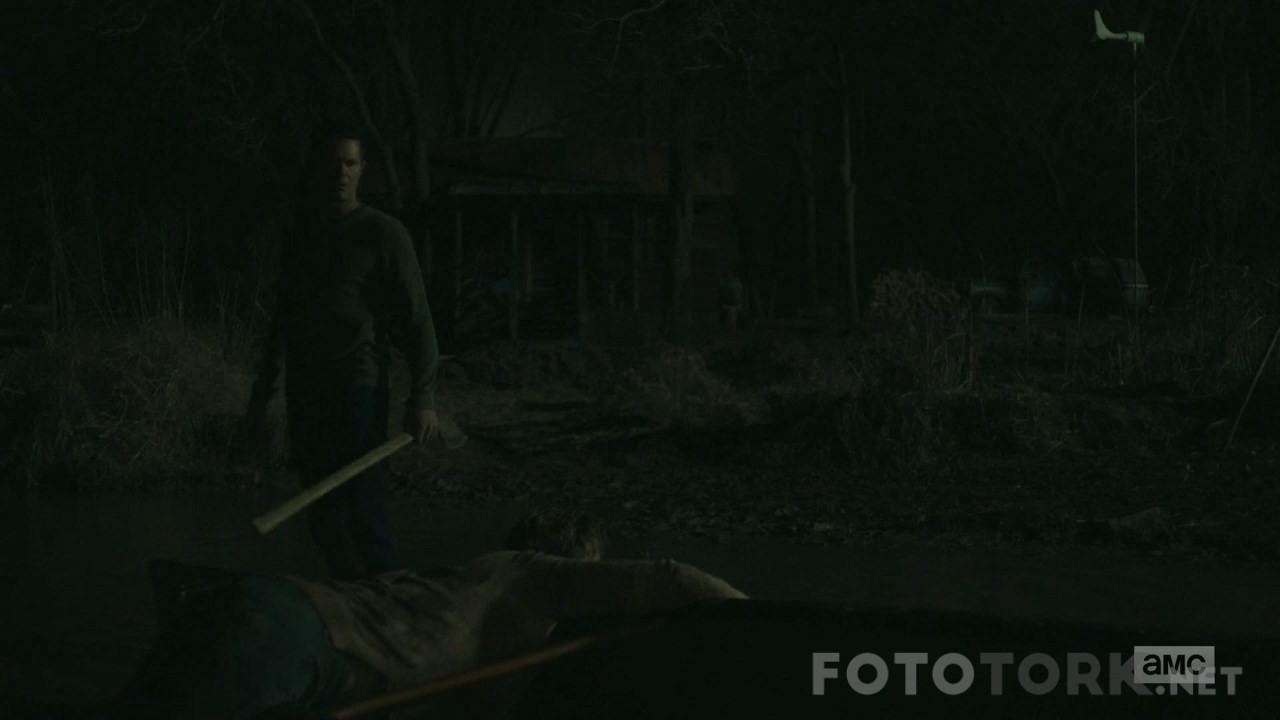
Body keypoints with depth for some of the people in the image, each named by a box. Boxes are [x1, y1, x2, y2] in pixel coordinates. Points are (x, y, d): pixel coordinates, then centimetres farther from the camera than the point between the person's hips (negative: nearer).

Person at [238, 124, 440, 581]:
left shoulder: (382, 234, -1)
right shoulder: (299, 238, 16)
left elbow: (416, 320, -4)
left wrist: (423, 398, -13)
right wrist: (259, 401, 23)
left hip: (358, 389, -6)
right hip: (306, 393, 6)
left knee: (363, 508, -13)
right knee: (323, 517, 5)